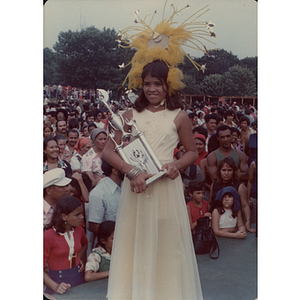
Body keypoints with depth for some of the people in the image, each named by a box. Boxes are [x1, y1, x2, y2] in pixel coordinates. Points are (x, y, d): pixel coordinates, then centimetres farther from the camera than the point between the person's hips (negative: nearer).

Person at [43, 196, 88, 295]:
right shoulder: (48, 236, -16)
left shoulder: (79, 230, 1)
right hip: (58, 281, -5)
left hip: (78, 278, 5)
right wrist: (55, 286, -25)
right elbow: (41, 269, -14)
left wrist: (80, 259, 8)